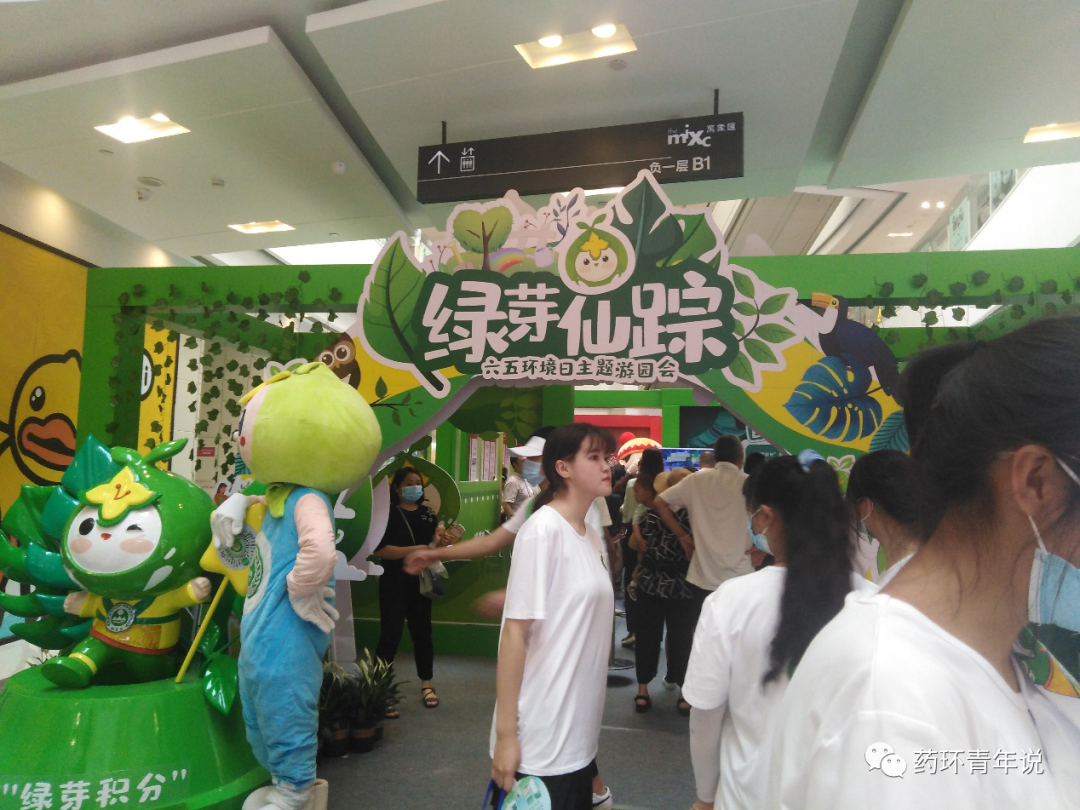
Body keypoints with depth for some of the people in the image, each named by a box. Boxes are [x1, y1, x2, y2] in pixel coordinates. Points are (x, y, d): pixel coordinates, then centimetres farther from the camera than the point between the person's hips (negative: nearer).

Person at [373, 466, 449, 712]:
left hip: (421, 583, 5)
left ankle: (426, 685, 29)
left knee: (422, 632, 15)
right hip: (394, 583, -5)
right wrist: (416, 549, -24)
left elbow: (436, 547, 14)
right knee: (390, 635, -5)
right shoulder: (388, 513, -7)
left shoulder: (427, 514, 9)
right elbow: (381, 550, -19)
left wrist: (438, 543, -10)